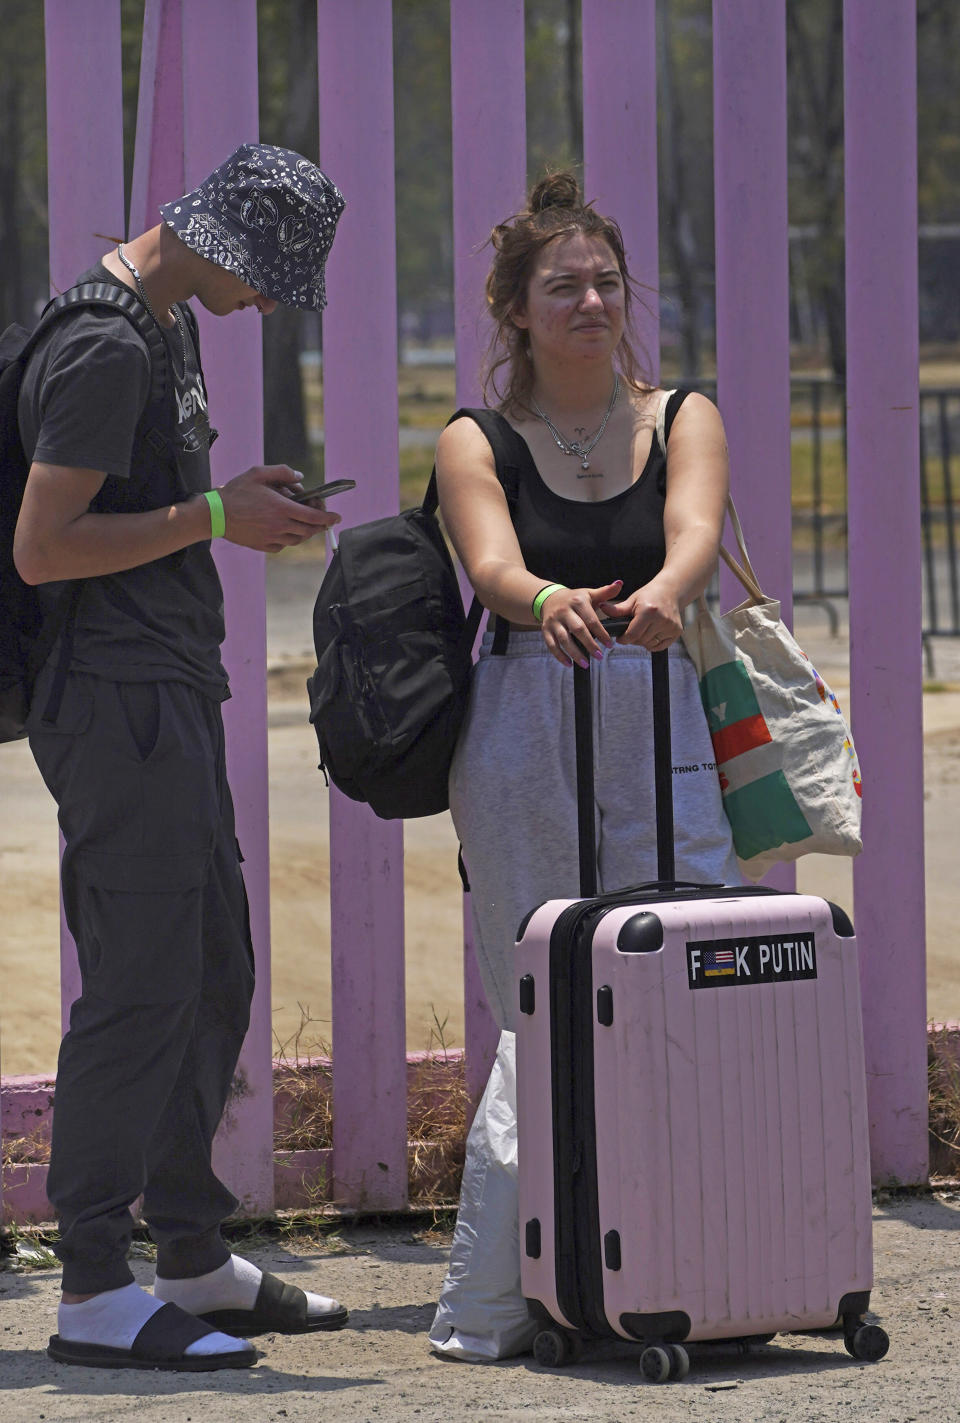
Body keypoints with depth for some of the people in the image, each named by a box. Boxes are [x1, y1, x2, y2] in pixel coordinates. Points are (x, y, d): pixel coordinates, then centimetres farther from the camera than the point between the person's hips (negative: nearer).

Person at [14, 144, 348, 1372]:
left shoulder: (166, 324, 16)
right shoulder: (104, 349, -17)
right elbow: (41, 548, -21)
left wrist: (234, 498, 12)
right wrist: (212, 517, -18)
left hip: (172, 697, 11)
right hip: (118, 704, -11)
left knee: (212, 977, 14)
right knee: (141, 989, -9)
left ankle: (196, 1261, 23)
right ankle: (94, 1294, -5)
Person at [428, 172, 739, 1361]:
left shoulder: (681, 419, 9)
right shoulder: (477, 444, 6)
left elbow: (696, 528, -12)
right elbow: (493, 564, -14)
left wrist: (664, 592, -36)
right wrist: (550, 602, -38)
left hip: (659, 720, 2)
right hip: (523, 727, -2)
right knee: (542, 1009, -6)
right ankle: (487, 1299, -1)